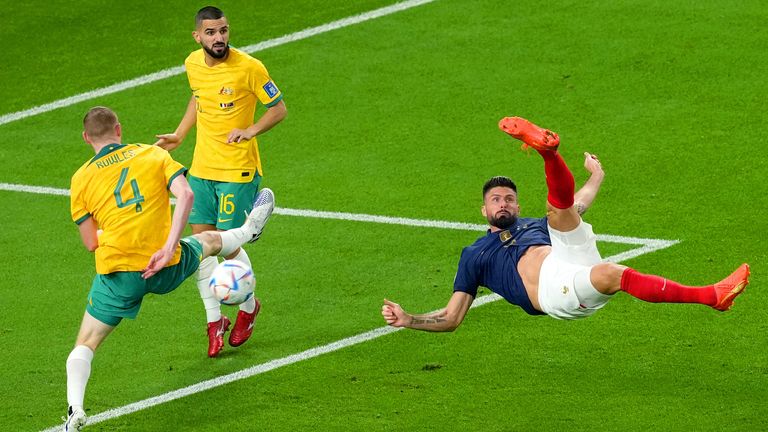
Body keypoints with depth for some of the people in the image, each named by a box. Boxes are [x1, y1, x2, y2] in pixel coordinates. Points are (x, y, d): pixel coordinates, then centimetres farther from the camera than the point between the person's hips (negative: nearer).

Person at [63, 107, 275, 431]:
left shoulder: (82, 178, 2)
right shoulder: (153, 155, 4)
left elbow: (91, 243, 3)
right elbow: (185, 194, -12)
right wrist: (168, 247, -16)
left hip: (117, 274, -1)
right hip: (167, 270, 1)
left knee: (85, 345, 5)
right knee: (209, 240, 32)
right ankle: (247, 231, 63)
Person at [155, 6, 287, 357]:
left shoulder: (248, 67, -15)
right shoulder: (193, 64, 2)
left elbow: (278, 109, -6)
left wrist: (250, 130, -21)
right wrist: (180, 135, 19)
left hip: (237, 170, -5)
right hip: (202, 168, 5)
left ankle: (248, 307, 24)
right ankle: (214, 321, 15)